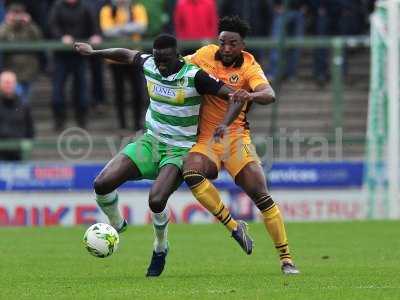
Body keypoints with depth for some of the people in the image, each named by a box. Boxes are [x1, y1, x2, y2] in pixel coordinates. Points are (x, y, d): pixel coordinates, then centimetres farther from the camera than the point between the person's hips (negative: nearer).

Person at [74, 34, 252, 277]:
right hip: (151, 142, 5)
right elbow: (128, 55, 21)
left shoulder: (194, 76, -18)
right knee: (102, 184, -13)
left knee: (156, 201, -28)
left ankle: (160, 249, 3)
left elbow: (236, 97, -20)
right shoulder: (148, 65, -3)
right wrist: (94, 52, 23)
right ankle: (116, 225, 18)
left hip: (180, 150, -5)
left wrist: (224, 124, -35)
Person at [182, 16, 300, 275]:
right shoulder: (206, 55, 1)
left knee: (262, 196, -11)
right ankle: (233, 226, -15)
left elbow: (270, 95, -28)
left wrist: (251, 95, -47)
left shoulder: (249, 67, -8)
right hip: (206, 140, 2)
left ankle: (286, 258, -2)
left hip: (237, 139, -2)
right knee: (192, 173, -30)